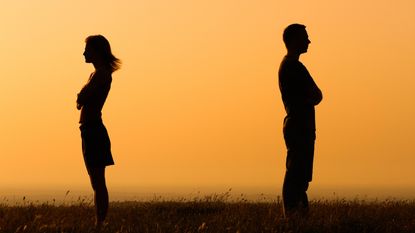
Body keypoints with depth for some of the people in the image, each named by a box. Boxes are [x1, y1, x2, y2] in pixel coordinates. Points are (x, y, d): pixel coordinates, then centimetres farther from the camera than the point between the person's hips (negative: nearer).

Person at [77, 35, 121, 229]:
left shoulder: (101, 74, -12)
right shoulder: (97, 74, 18)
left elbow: (80, 101, -18)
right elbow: (81, 101, 16)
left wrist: (81, 98, 1)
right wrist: (82, 98, -3)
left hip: (92, 130, -10)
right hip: (91, 130, 10)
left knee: (98, 183, -9)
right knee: (98, 184, 11)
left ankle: (100, 225, -9)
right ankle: (100, 224, 14)